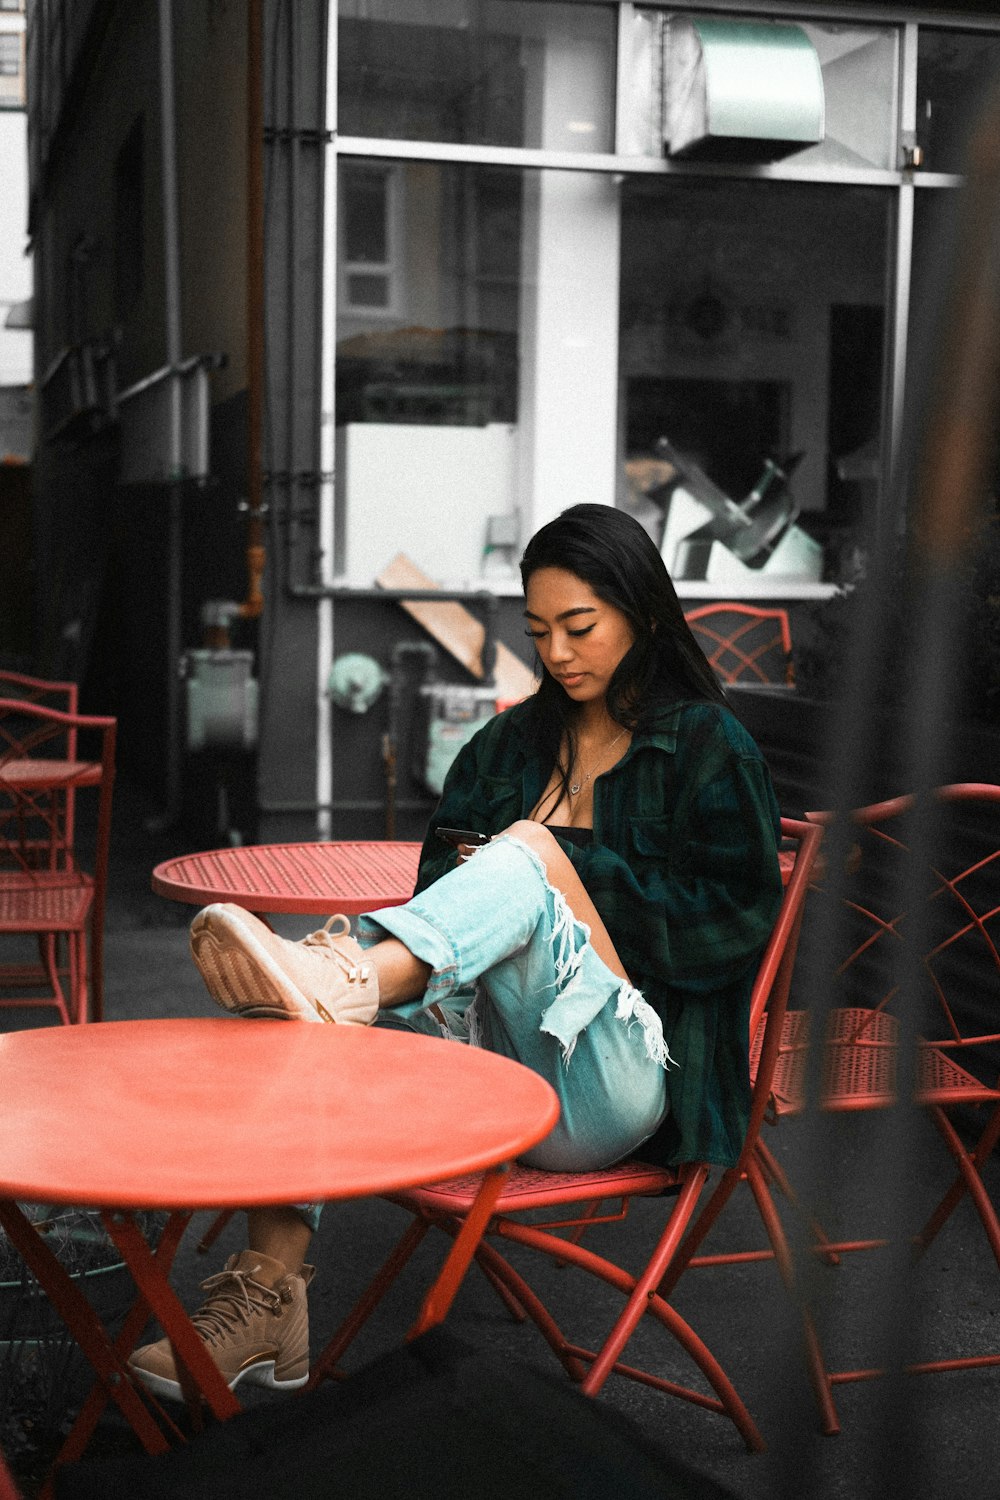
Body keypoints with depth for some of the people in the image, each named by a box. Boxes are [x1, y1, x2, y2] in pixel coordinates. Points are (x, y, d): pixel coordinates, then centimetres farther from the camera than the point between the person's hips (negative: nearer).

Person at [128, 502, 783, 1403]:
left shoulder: (708, 747, 5)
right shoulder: (511, 744, 20)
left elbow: (733, 919, -7)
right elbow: (443, 890, 12)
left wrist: (557, 869, -10)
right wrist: (492, 884, -11)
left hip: (606, 1092, -5)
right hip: (496, 1055, 5)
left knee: (529, 855, -29)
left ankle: (344, 981, -51)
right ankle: (269, 1296, -30)